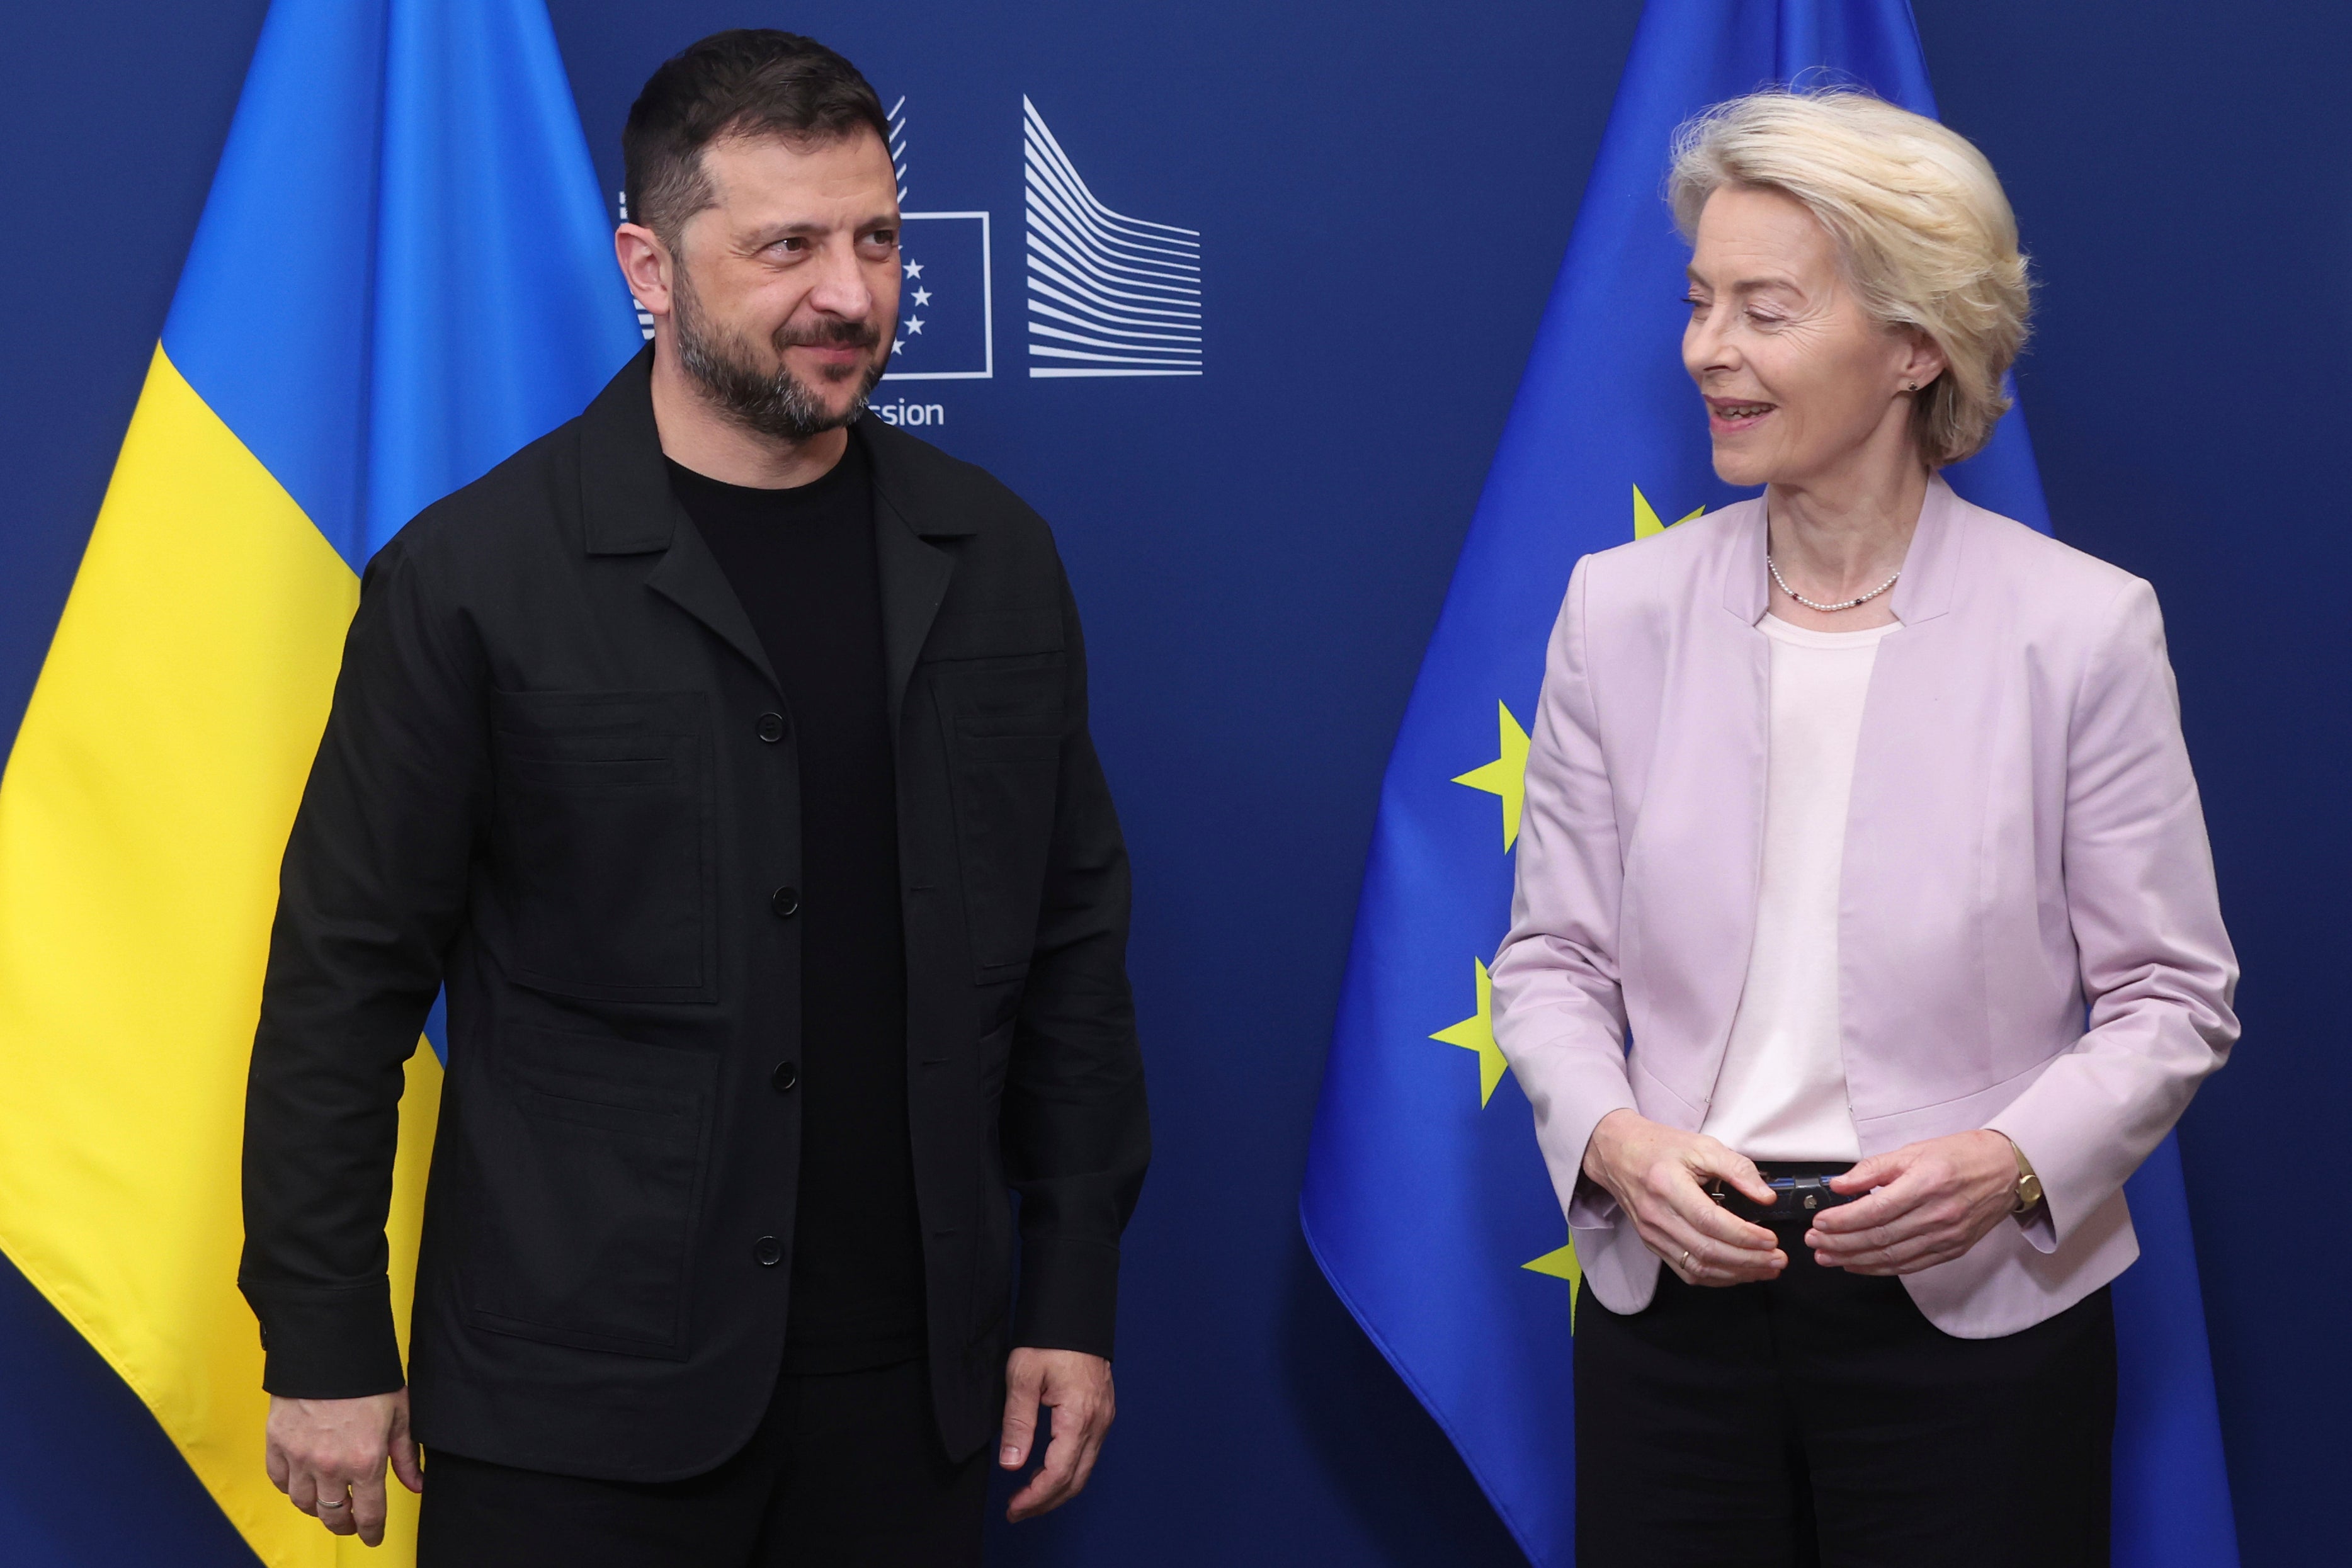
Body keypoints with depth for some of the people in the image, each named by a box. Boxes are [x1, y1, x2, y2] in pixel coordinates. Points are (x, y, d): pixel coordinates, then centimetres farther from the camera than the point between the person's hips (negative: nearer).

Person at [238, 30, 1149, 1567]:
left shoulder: (993, 558, 5)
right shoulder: (473, 577, -6)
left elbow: (1073, 942, 10)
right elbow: (345, 979, -4)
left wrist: (1077, 1297, 8)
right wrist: (325, 1346, -4)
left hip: (909, 1388, 4)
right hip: (575, 1411, -3)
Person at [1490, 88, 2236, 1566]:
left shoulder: (2085, 627, -5)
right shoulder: (1621, 610, 3)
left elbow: (2173, 995, -2)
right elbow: (1552, 958, 7)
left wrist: (2010, 1162, -18)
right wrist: (1612, 1137, -12)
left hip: (1971, 1311, -2)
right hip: (1671, 1294, 2)